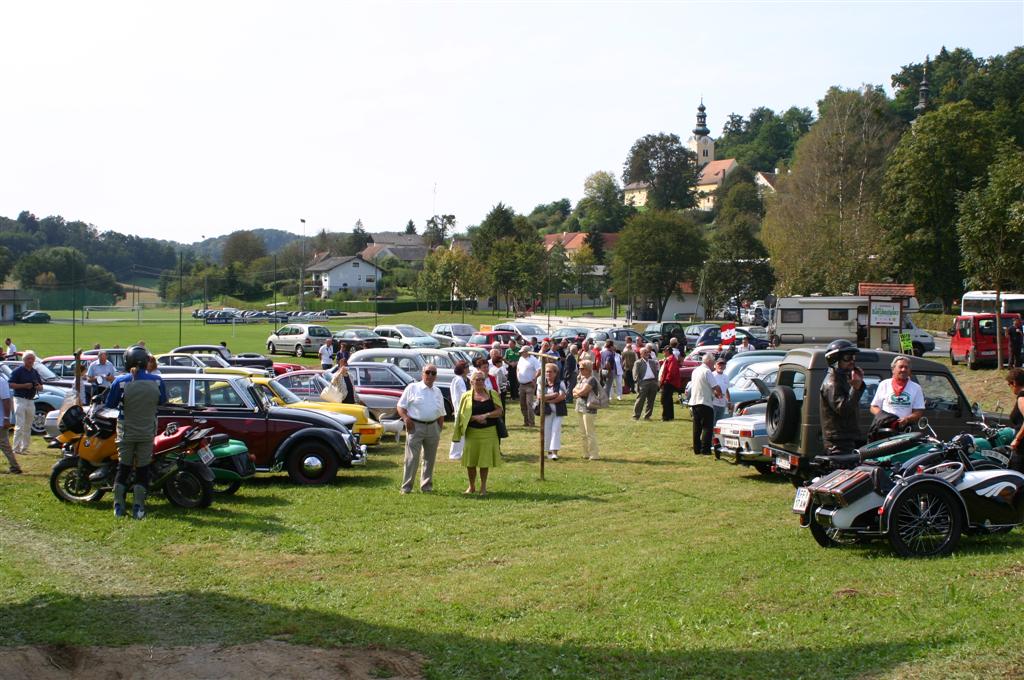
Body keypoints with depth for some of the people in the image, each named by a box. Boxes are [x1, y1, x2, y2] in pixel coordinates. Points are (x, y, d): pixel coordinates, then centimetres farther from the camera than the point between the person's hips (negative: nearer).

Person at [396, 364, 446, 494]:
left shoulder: (437, 391, 16)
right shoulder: (412, 387, 1)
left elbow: (441, 413, 20)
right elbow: (401, 406, 0)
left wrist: (440, 428, 10)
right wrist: (406, 418, -17)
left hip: (433, 426, 5)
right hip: (416, 426, -5)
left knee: (430, 458, 10)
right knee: (412, 458, -7)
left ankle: (426, 486, 19)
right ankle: (406, 487, -3)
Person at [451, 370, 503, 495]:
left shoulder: (492, 394, 6)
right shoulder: (467, 396, 4)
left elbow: (499, 411, -2)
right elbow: (462, 415, -2)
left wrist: (485, 415, -16)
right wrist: (476, 417, -17)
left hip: (488, 432, 0)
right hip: (472, 432, 0)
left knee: (485, 461, 4)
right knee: (470, 461, 4)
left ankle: (483, 487, 17)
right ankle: (471, 487, 20)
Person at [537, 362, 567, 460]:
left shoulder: (560, 384, 2)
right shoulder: (541, 384, 7)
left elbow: (562, 396, -11)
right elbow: (539, 397, -6)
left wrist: (548, 400, -12)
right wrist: (553, 395, -11)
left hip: (558, 411, -2)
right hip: (546, 411, 2)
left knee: (556, 430, -10)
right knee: (547, 431, 3)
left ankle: (555, 452, -13)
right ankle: (549, 452, 14)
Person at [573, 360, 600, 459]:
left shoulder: (591, 380, -13)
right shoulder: (581, 379, 15)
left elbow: (581, 392, -20)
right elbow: (574, 393, 12)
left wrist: (576, 390, 0)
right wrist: (579, 392, -8)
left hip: (589, 410, -9)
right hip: (581, 409, 9)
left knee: (590, 433, -6)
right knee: (584, 434, 14)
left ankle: (593, 455, -2)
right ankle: (586, 454, 22)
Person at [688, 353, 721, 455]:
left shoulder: (695, 370, 14)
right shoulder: (707, 371, -13)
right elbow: (716, 387, -16)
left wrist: (714, 392, 18)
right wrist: (719, 394, 5)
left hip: (694, 402, 8)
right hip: (705, 403, -8)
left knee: (697, 428, 12)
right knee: (707, 427, -4)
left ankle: (696, 449, 14)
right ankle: (705, 450, -9)